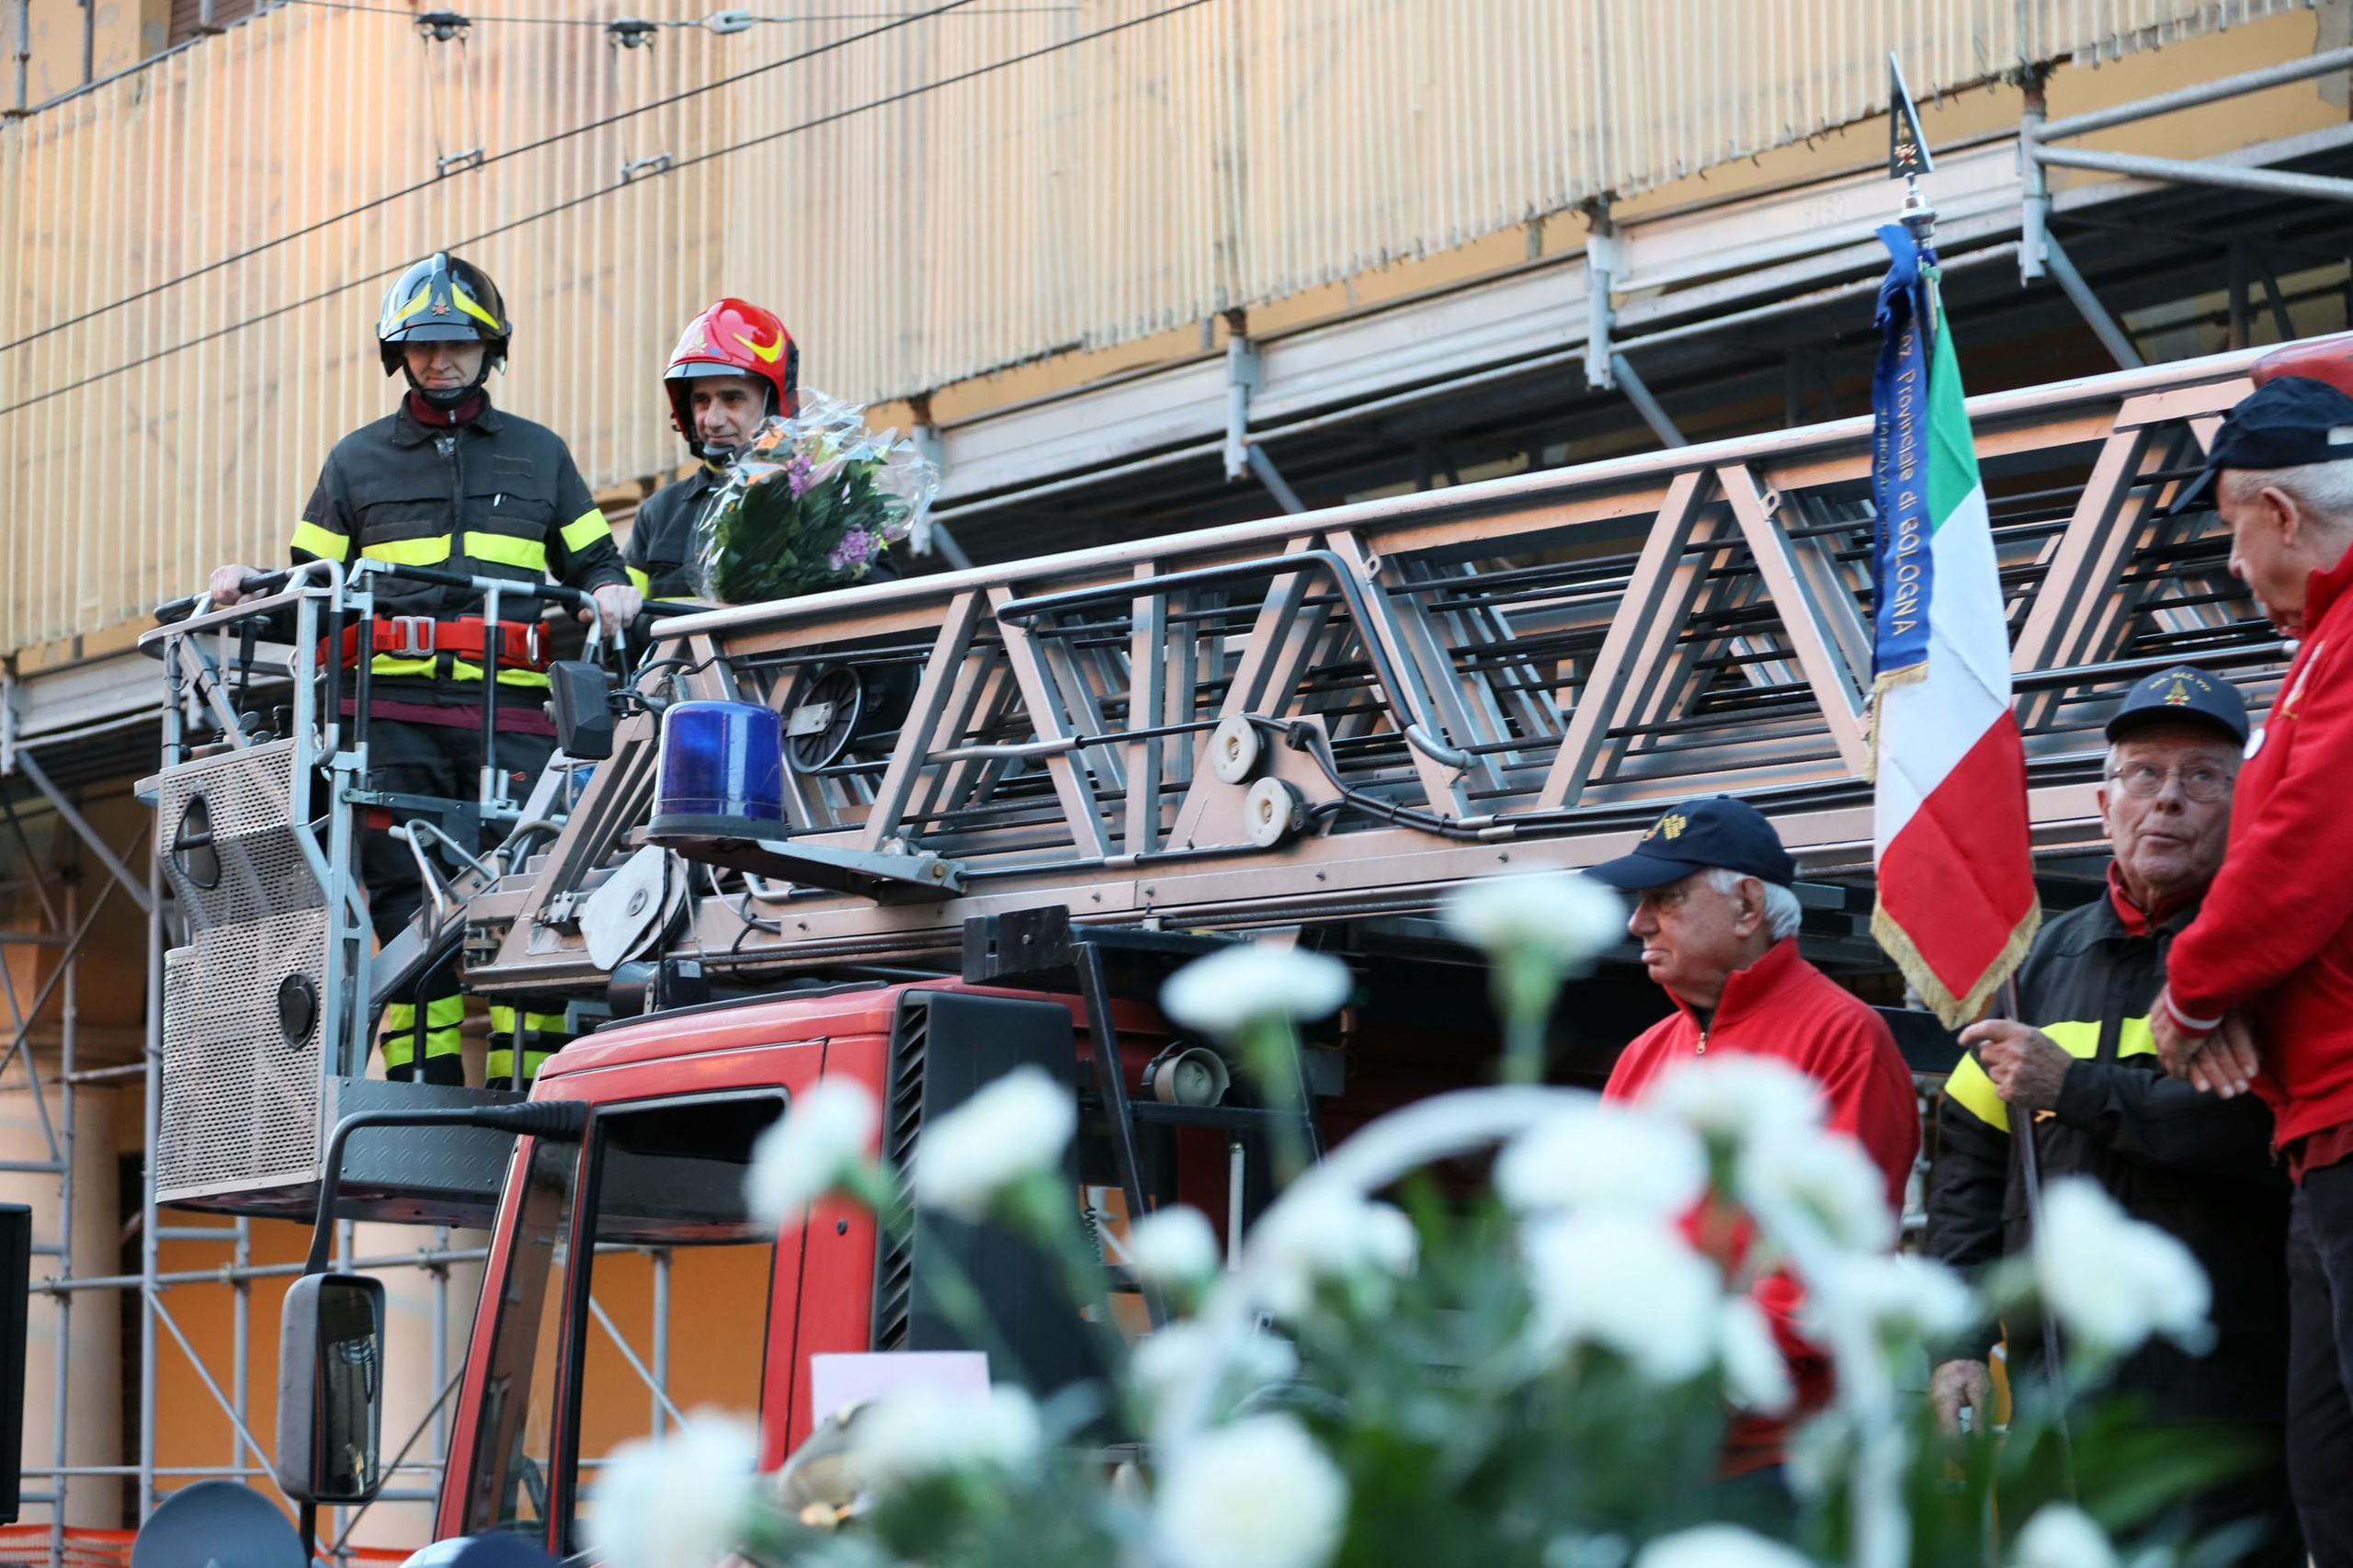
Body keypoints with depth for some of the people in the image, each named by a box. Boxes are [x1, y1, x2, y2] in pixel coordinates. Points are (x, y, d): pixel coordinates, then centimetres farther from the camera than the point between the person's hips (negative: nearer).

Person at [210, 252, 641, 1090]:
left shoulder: (539, 455, 21)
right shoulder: (357, 461, 20)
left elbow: (593, 562, 23)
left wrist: (612, 591, 1)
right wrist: (251, 586, -1)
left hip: (510, 713, 0)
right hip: (396, 712, 0)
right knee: (404, 905, -6)